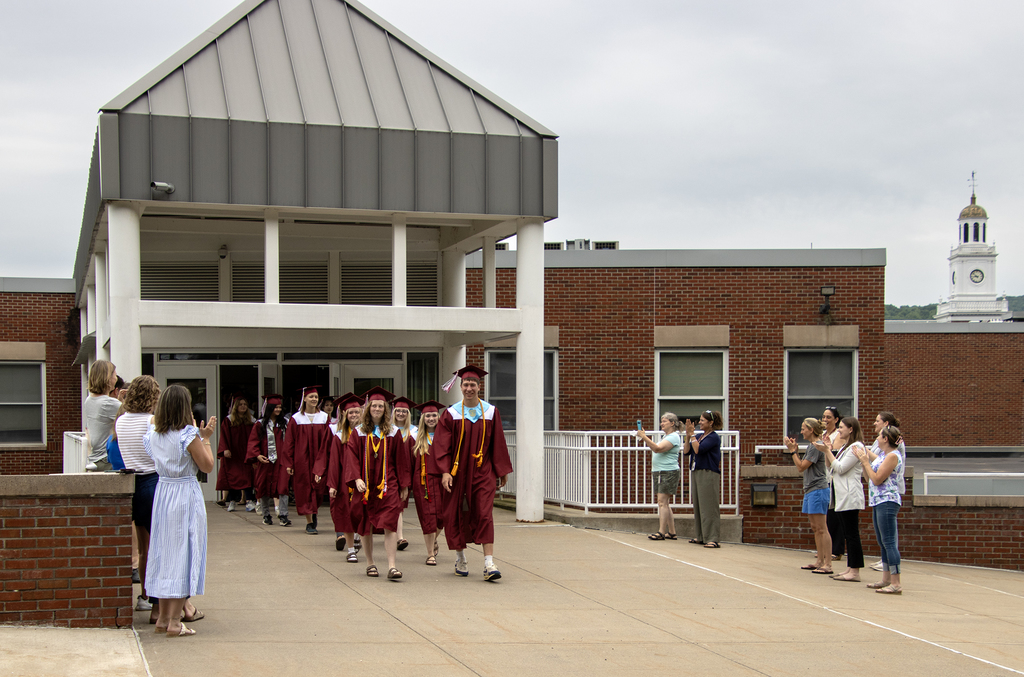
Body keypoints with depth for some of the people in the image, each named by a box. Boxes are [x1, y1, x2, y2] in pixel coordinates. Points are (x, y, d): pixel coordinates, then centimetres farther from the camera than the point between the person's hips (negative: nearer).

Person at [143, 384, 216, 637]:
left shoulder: (153, 434, 3)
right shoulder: (188, 434, -15)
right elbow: (207, 466, -10)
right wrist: (205, 438, 2)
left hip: (162, 491, 6)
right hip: (186, 495, -6)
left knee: (164, 552, 13)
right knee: (183, 553, -1)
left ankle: (163, 617, 19)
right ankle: (175, 621, -2)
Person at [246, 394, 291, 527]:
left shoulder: (283, 424, 10)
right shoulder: (260, 424, 3)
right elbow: (253, 442, -2)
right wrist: (257, 456, -16)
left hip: (281, 461, 1)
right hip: (264, 461, -1)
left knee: (283, 486, -12)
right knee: (264, 488, 6)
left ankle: (283, 515, -13)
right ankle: (266, 515, 19)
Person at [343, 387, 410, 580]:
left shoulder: (393, 433, 6)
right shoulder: (358, 433, 5)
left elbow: (401, 461, 7)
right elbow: (351, 457, -3)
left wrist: (404, 485, 5)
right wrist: (356, 478, -17)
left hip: (388, 486, -1)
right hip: (365, 487, 1)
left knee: (390, 525, -12)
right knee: (366, 527, 8)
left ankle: (392, 566, -16)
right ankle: (370, 563, 22)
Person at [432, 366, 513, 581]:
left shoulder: (491, 412, 2)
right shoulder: (451, 414, -2)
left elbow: (498, 444, 7)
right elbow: (442, 445, -5)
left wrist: (502, 471, 8)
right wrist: (445, 471, -14)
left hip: (483, 472, 0)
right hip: (457, 472, 0)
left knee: (485, 515, -10)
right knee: (457, 516, 8)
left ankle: (489, 563, -14)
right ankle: (460, 559, 27)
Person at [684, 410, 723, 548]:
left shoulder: (713, 437, -9)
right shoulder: (700, 436, 15)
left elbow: (698, 449, -20)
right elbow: (687, 451, 10)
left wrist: (692, 435, -11)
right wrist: (688, 435, 2)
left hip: (708, 474, -9)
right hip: (696, 473, 9)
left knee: (708, 506, -10)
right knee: (698, 506, 12)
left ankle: (712, 538, -10)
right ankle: (700, 536, 19)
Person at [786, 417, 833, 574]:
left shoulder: (816, 446, -14)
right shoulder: (810, 445, 16)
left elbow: (801, 467, -15)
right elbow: (802, 466, 15)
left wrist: (792, 450, -9)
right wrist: (795, 450, 10)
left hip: (818, 490, -10)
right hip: (810, 490, 10)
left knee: (821, 528, -10)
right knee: (815, 528, 13)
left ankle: (828, 564, -10)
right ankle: (820, 561, 18)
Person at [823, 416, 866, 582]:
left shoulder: (856, 447, -11)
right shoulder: (844, 447, 19)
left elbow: (840, 468, -17)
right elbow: (830, 467, 19)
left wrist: (828, 450, -13)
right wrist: (827, 450, 7)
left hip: (850, 496, -10)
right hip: (842, 496, 10)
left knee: (852, 534, -8)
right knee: (847, 534, 11)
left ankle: (855, 571, -7)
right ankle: (850, 568, 14)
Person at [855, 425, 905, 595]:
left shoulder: (893, 456, -13)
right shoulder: (883, 455, 17)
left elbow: (877, 479, -18)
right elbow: (869, 478, 19)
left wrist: (866, 462, -9)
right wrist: (864, 460, 12)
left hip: (887, 502, -11)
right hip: (879, 502, 11)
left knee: (889, 542, -12)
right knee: (883, 543, 13)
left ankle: (896, 583, -14)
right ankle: (886, 579, 18)